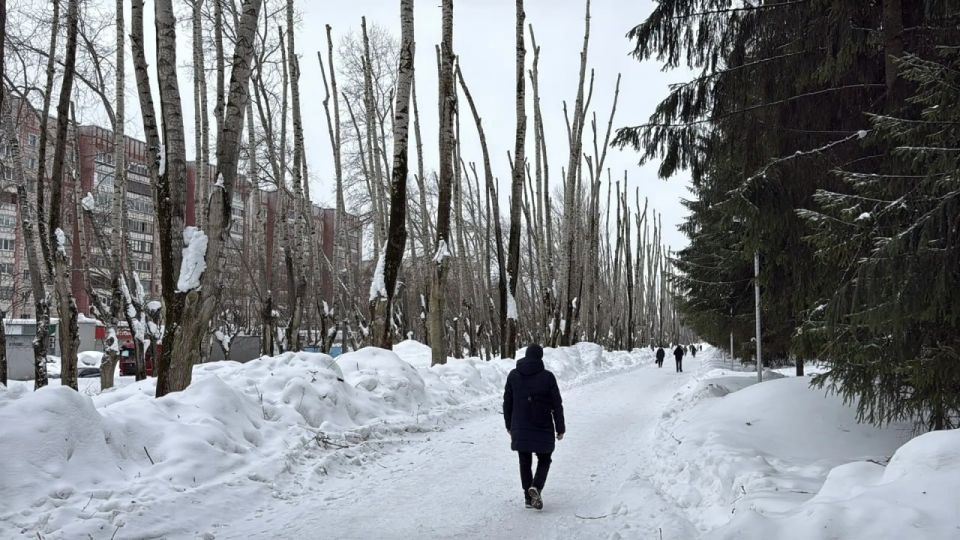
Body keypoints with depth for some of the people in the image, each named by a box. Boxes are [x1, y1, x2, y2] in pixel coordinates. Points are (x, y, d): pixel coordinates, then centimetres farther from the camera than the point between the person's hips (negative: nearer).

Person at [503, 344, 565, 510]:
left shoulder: (513, 376, 1)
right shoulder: (547, 377, -8)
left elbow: (507, 402, 6)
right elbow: (557, 405, -6)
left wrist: (509, 425, 16)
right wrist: (560, 428, 2)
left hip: (519, 429, 2)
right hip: (542, 428, -2)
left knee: (525, 462, 13)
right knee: (544, 460, 12)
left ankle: (528, 496, 12)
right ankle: (536, 487, -10)